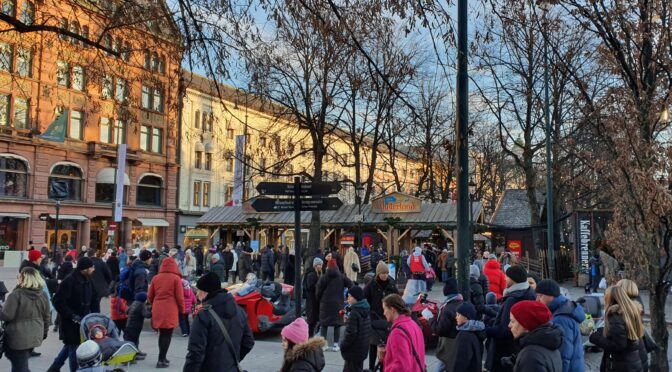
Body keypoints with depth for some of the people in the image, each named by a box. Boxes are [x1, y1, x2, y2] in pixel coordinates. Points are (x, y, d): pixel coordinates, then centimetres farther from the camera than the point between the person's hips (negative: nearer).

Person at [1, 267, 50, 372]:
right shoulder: (43, 295, 3)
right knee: (20, 363, 24)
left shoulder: (16, 294, -17)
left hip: (18, 338, -6)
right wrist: (44, 332, 22)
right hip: (35, 337, 6)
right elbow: (46, 317, 10)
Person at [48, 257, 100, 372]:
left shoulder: (88, 281, 5)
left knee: (70, 346, 20)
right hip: (70, 322, -8)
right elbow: (58, 301, -22)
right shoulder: (69, 281, -20)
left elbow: (94, 299, 12)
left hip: (82, 320, 8)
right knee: (74, 347, -1)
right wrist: (72, 316, -23)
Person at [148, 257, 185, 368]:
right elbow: (180, 297, -6)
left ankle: (162, 358, 24)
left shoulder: (155, 278, 8)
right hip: (170, 311, -5)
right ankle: (161, 360, 0)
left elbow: (150, 296, 12)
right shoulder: (176, 278, -5)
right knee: (167, 335, 2)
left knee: (162, 334, 17)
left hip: (157, 310, 5)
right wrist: (182, 310, 9)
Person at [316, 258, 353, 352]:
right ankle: (335, 345, 6)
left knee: (324, 324, 8)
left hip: (325, 304, -1)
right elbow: (351, 285, -7)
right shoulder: (341, 277, 0)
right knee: (337, 325, 7)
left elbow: (318, 292, -2)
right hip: (338, 304, 1)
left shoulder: (323, 278, -4)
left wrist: (319, 300, 16)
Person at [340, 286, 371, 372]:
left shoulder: (354, 313, -20)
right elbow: (368, 330, 14)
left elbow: (350, 333, -23)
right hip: (363, 349, 9)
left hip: (353, 351, -9)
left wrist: (343, 345, -10)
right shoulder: (366, 311, 7)